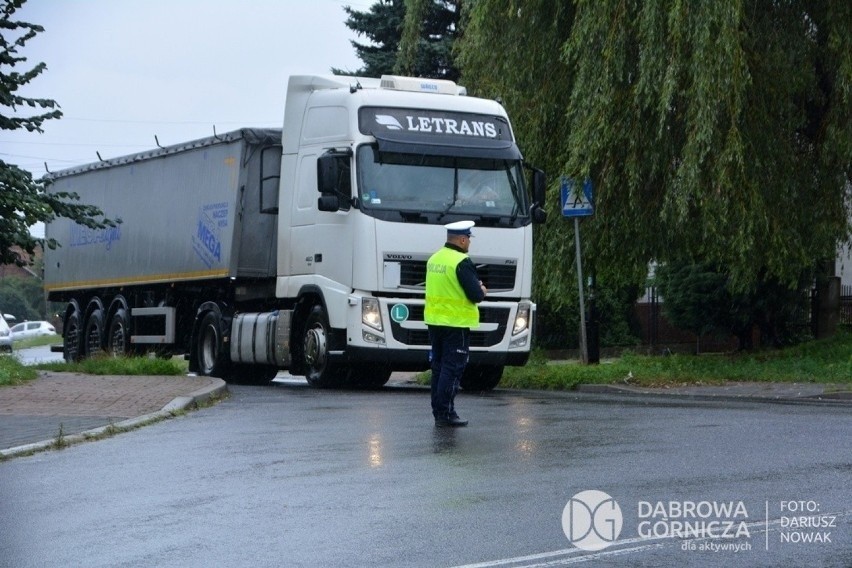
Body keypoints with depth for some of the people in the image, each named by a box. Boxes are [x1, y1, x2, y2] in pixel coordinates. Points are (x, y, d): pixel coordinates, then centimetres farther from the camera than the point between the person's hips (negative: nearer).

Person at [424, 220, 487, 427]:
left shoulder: (434, 259, 10)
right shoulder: (462, 262, -16)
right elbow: (475, 295, -19)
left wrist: (476, 289, 14)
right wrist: (482, 291, 4)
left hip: (434, 322, 8)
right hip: (456, 323, -8)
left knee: (438, 367, 13)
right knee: (452, 369, -5)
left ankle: (438, 411, 16)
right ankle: (445, 413, -6)